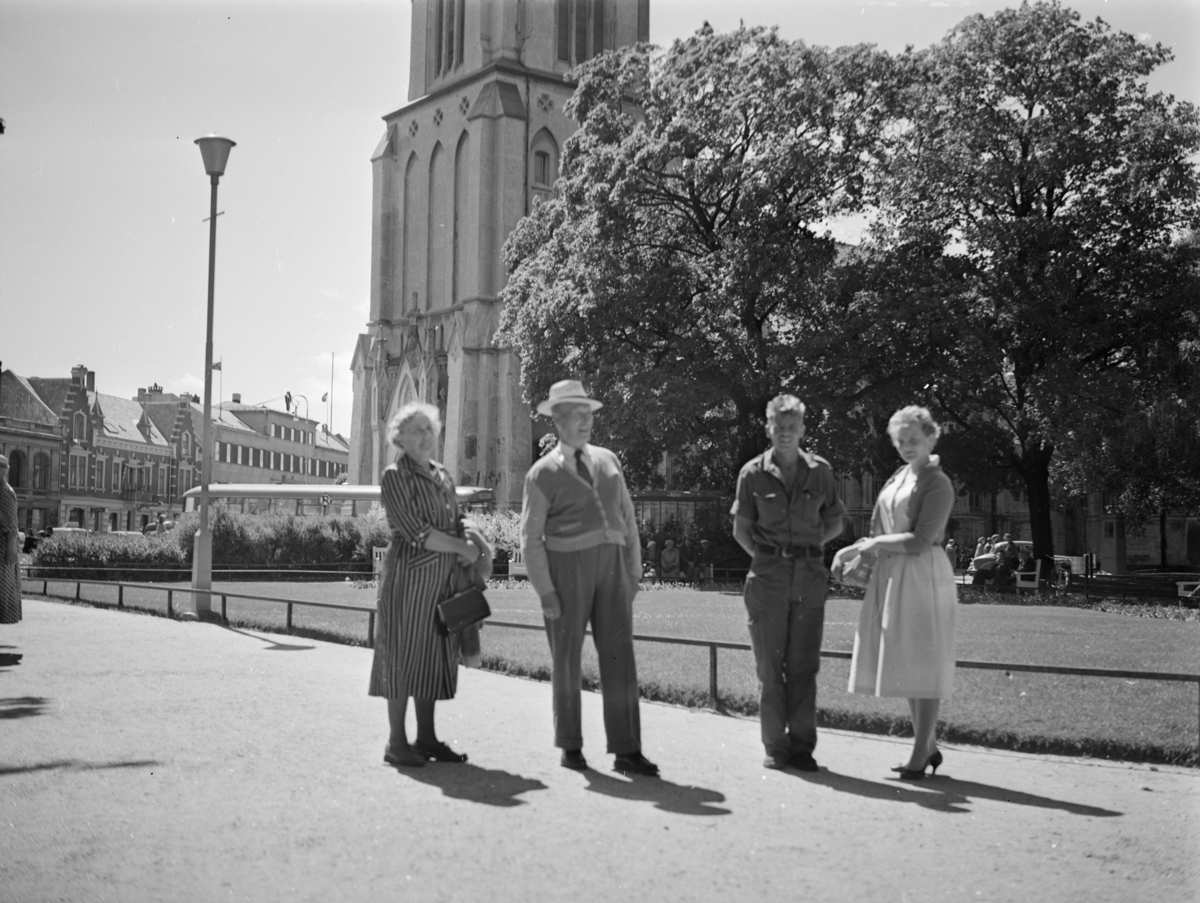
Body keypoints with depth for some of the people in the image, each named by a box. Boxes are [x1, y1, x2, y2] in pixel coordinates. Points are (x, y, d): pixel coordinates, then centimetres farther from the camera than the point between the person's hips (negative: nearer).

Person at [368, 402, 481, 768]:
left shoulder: (443, 476, 15)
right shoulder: (395, 476, -7)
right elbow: (415, 532, -15)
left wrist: (466, 555, 5)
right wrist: (462, 547, -10)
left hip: (442, 579, 7)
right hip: (408, 575, -7)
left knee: (433, 655, 8)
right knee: (403, 654, -2)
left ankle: (427, 738, 15)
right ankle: (397, 742, 5)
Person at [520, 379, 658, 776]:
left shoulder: (607, 461, 15)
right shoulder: (543, 473, 1)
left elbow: (627, 518, 16)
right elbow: (530, 538, -2)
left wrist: (634, 571, 9)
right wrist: (545, 590, -9)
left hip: (611, 566, 3)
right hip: (567, 565, -3)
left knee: (619, 656, -2)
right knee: (567, 658, 7)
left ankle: (626, 751, 1)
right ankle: (570, 746, 21)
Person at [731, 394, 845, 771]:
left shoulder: (820, 471, 7)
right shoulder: (753, 473, 3)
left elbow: (835, 522, 16)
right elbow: (741, 530, 8)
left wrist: (807, 547, 6)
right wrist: (767, 555, -1)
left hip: (810, 576, 1)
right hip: (767, 577, -1)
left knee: (804, 665, 3)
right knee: (771, 666, 2)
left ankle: (802, 744, 10)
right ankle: (775, 746, 9)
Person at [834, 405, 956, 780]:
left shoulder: (937, 483, -8)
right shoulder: (897, 479, 16)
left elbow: (919, 541, -16)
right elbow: (879, 534, 17)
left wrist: (873, 543, -8)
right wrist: (853, 551, -1)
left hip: (922, 577, -8)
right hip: (891, 577, 8)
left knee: (921, 664, -4)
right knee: (904, 665, 11)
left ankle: (920, 754, 2)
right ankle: (929, 746, 22)